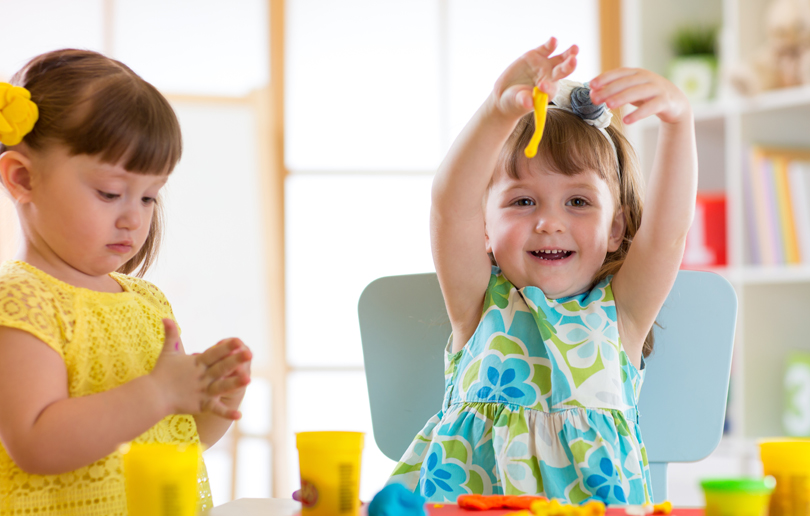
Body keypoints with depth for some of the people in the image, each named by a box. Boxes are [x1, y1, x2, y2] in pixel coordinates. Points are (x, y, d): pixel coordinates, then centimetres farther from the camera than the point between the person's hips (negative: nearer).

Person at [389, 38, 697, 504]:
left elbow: (669, 226, -5)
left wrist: (677, 117, -20)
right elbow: (451, 205, -7)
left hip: (599, 501, 0)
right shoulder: (481, 304, 9)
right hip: (467, 496, 0)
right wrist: (499, 114, -22)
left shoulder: (619, 312, 10)